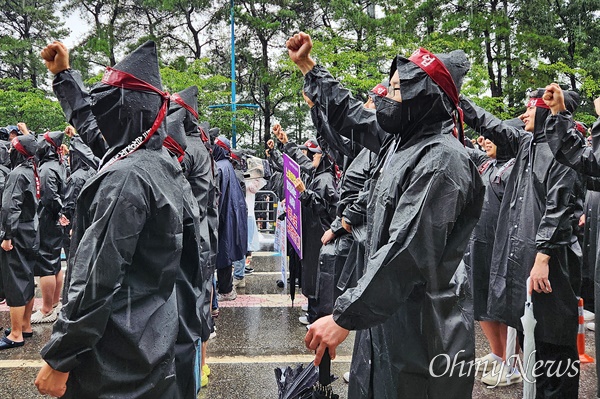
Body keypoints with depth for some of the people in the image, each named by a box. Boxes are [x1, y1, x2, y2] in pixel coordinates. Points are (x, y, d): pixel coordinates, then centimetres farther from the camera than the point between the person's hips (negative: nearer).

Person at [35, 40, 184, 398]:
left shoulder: (126, 177, -23)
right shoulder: (162, 163, 4)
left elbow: (98, 279, -25)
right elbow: (94, 130, 21)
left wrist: (58, 360, -18)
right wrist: (63, 74, 29)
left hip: (118, 355, -8)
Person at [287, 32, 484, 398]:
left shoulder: (440, 160, -22)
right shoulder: (403, 140, 7)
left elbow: (408, 253, -29)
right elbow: (351, 115, 23)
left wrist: (344, 317, -27)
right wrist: (307, 65, 26)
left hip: (421, 329, -9)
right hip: (389, 312, 9)